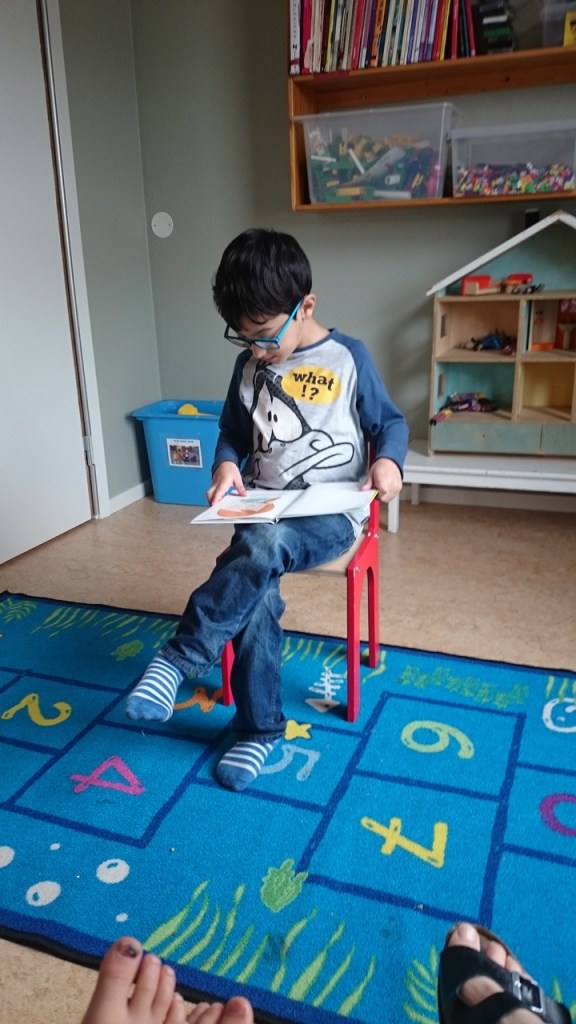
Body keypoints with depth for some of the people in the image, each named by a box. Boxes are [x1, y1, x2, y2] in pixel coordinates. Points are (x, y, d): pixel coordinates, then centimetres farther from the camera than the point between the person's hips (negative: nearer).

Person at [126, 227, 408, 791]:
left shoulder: (348, 358, -2)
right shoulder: (248, 365, 10)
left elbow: (390, 421, 8)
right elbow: (233, 431, 21)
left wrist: (387, 459, -14)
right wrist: (225, 464, -1)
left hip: (330, 513, -3)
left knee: (262, 544, -36)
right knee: (256, 593, -24)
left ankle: (179, 658, -23)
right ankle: (259, 728, -7)